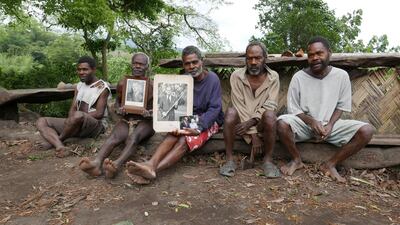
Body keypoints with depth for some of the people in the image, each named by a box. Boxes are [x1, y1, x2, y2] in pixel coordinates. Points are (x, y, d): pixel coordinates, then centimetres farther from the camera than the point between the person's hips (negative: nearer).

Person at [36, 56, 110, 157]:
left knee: (78, 115, -40)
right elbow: (73, 108, 9)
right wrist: (70, 119, -13)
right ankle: (61, 147, -33)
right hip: (78, 123, 8)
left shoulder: (102, 87, -6)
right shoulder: (79, 86, 16)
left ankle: (53, 141, -12)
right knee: (41, 121, -4)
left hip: (96, 124, -7)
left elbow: (99, 113, -14)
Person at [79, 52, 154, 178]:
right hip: (126, 120, 2)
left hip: (144, 122, -2)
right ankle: (96, 163, -60)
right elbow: (117, 101, 22)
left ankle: (117, 165, -63)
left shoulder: (152, 85, 3)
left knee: (133, 137, -37)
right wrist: (118, 109, -3)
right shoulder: (123, 83, 9)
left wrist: (149, 114, -15)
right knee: (115, 137, -33)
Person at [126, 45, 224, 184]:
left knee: (185, 139, -32)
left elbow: (214, 108, -16)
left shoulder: (212, 79, -11)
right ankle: (151, 164, -50)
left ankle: (154, 170, -49)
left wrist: (199, 128, -30)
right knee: (174, 134, -30)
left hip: (208, 121, -4)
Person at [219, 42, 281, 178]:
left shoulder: (273, 77, -4)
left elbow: (270, 105, -13)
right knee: (231, 112, -31)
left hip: (262, 122, 0)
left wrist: (251, 122, -28)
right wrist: (253, 134, -19)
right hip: (242, 121, 0)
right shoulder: (236, 76, -7)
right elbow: (240, 106, -13)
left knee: (269, 114, -32)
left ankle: (268, 160, -17)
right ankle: (229, 160, -22)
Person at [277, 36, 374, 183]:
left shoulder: (341, 75, -3)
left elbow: (341, 106, 3)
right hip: (304, 123, -2)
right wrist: (311, 121, -23)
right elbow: (293, 109, -6)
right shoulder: (298, 77, -8)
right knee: (282, 123, -33)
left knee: (366, 130, -20)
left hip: (330, 124, 2)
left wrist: (330, 125, -15)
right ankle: (296, 160, -5)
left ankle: (330, 165, -7)